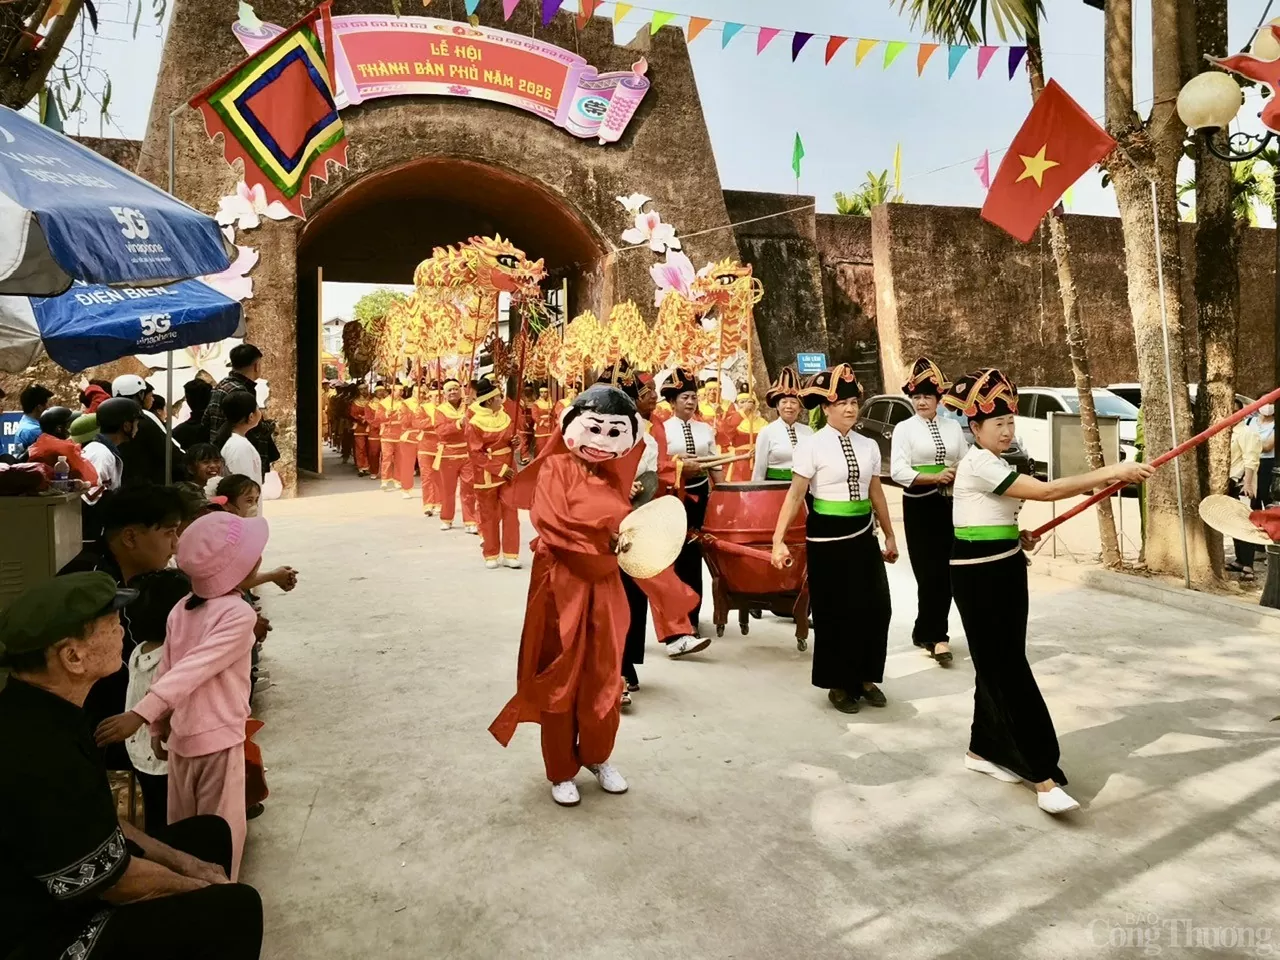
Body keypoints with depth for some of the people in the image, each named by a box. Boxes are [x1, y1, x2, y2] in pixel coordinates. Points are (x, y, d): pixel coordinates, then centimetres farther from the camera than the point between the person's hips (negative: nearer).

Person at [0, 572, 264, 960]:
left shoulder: (41, 712, -2)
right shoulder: (39, 757, -35)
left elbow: (95, 820, 9)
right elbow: (119, 881, -23)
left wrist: (182, 862, 7)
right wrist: (201, 886, -6)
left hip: (70, 886, 10)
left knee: (208, 833, 16)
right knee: (234, 908, -15)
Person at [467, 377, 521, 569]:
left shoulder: (506, 416, 5)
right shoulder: (474, 423, -13)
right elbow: (476, 453, -15)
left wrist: (515, 443, -6)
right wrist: (499, 469, -18)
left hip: (508, 471, 4)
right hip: (486, 474, -4)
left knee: (510, 511, 0)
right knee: (489, 515, 6)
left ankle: (510, 554, 7)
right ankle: (491, 555, 18)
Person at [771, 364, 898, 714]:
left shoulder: (869, 446, 8)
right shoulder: (811, 446, -9)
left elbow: (876, 494, 15)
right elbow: (795, 495, -14)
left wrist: (890, 536, 20)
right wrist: (779, 540, -22)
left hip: (863, 535, 5)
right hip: (827, 537, -5)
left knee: (876, 608, 5)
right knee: (835, 613, 3)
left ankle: (865, 678, 25)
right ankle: (839, 685, 21)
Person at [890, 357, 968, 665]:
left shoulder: (953, 426, 10)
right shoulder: (904, 428, -2)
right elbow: (898, 471, -12)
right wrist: (935, 477, -20)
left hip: (950, 504, 4)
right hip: (920, 507, -4)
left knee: (946, 572, 7)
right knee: (930, 572, -5)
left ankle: (926, 631, 21)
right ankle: (936, 636, 6)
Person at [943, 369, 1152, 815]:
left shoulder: (993, 463, 13)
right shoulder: (978, 464, -19)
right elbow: (1047, 490, -26)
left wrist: (1017, 535, 6)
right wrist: (1111, 472, -25)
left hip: (1004, 569, 10)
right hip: (979, 575, -10)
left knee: (998, 666, 13)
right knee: (1008, 670, -8)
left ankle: (984, 749, 26)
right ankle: (1043, 776, -5)